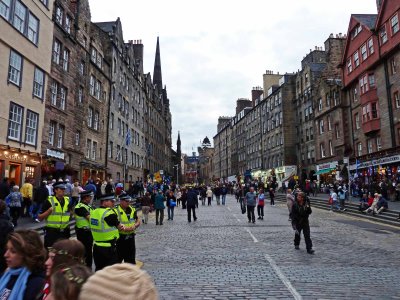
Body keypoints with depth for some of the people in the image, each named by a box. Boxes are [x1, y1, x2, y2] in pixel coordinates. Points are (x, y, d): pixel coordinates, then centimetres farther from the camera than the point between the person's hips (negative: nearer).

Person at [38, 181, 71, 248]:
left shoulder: (68, 201, 7)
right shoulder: (49, 201, -6)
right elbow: (40, 218, -5)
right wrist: (49, 211, -19)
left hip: (64, 232, 4)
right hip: (51, 232, -4)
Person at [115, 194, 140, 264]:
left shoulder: (132, 209, 5)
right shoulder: (116, 211, -13)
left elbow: (138, 221, 10)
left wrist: (134, 226, -11)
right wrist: (128, 228, -22)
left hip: (130, 238, 5)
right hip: (120, 238, -5)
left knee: (131, 259, 15)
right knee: (118, 259, 9)